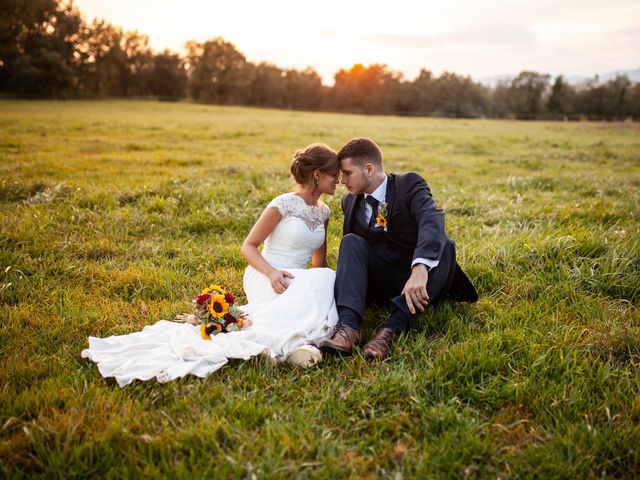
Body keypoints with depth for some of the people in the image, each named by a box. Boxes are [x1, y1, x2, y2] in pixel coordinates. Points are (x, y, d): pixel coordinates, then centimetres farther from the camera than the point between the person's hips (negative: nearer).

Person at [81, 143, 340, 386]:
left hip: (301, 280, 7)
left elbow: (320, 263, 23)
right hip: (265, 276, -7)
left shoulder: (323, 211, 16)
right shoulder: (284, 204, -5)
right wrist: (271, 272, -22)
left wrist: (326, 283, 3)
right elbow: (248, 246, -4)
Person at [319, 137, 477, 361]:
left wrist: (420, 270, -46)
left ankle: (392, 329, -45)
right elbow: (351, 251, 17)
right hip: (379, 284, 3)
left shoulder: (410, 185, -7)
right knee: (351, 242, -20)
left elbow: (432, 221, -28)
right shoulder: (350, 201, 9)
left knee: (443, 246, -31)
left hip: (418, 283, -3)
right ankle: (348, 325, -40)